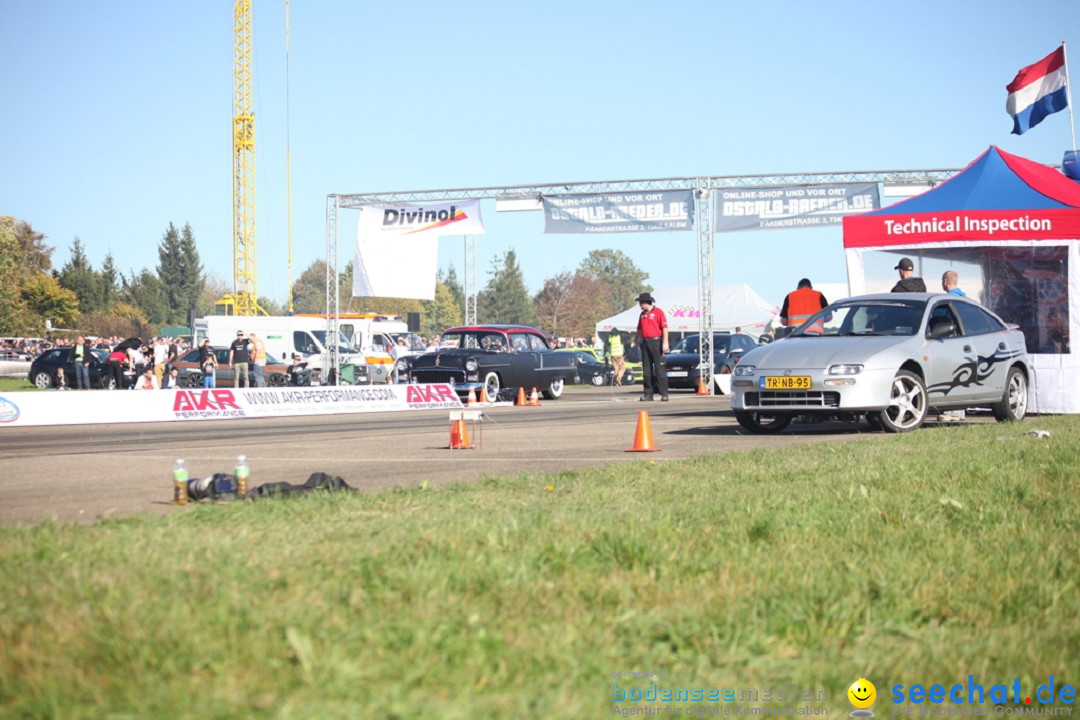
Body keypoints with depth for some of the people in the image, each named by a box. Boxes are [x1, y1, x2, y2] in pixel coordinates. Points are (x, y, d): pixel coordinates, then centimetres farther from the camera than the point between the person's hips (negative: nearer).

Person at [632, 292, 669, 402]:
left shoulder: (658, 312, -5)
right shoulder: (642, 314, 15)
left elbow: (664, 327, -10)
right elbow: (639, 329, 24)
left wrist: (665, 343, -17)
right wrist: (635, 341, 24)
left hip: (656, 342, -7)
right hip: (645, 342, 7)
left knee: (659, 368, -7)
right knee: (646, 369, 6)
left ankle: (664, 394, -6)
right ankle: (648, 394, 9)